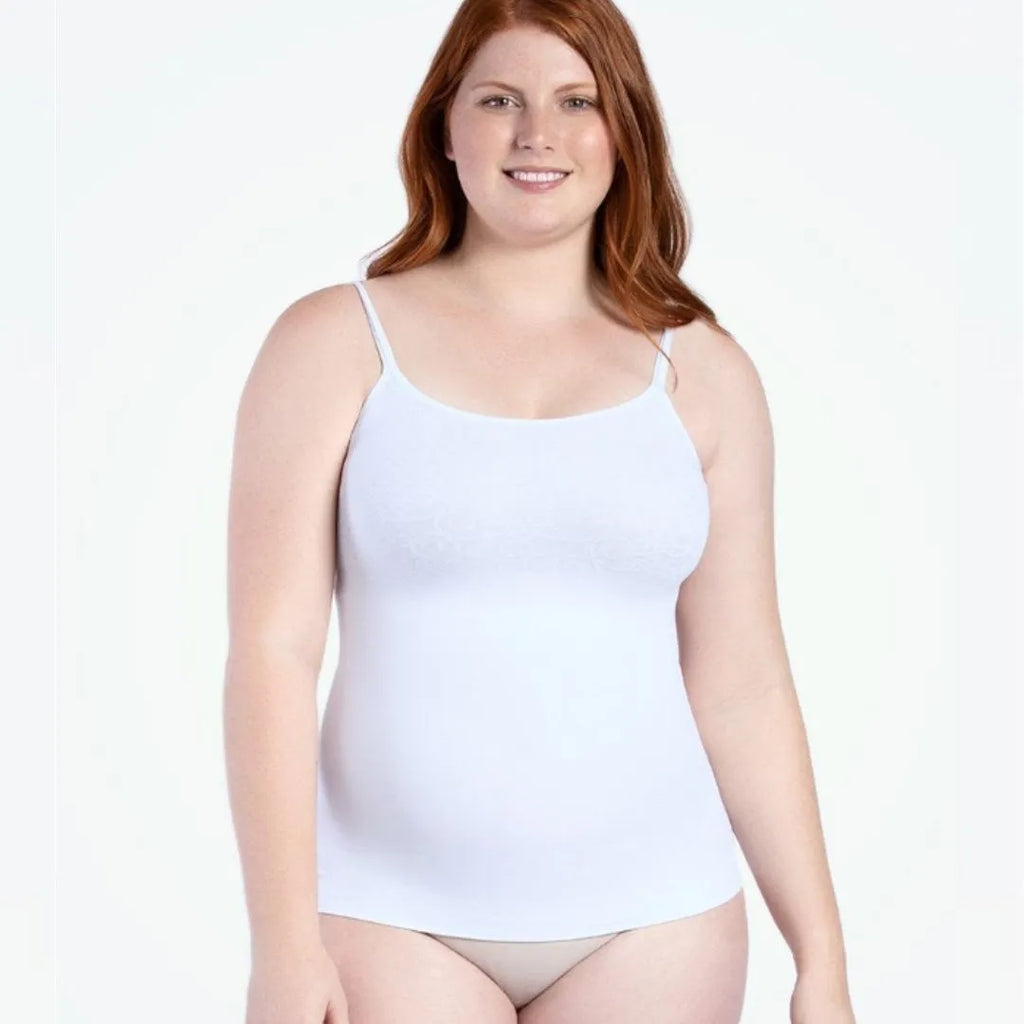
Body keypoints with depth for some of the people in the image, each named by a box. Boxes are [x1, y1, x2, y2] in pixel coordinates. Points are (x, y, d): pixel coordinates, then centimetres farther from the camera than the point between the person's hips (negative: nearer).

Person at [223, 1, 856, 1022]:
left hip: (653, 915, 2)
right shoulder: (335, 341, -1)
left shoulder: (700, 370, 4)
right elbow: (271, 648, -6)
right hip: (394, 915, -1)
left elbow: (743, 685, 5)